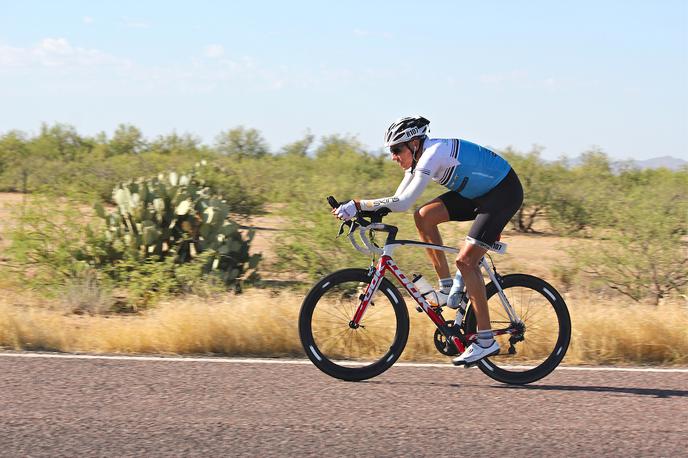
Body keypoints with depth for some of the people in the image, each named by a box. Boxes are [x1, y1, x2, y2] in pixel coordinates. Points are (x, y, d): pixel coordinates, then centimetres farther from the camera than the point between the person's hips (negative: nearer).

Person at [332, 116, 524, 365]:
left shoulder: (433, 154, -26)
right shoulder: (419, 157, 3)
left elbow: (403, 203, -32)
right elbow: (398, 201, 4)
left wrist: (357, 204, -32)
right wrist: (360, 211, -9)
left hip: (504, 192, -9)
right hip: (480, 192, 9)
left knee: (465, 260, -17)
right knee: (424, 216, -5)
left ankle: (486, 341, -13)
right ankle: (447, 289, 5)